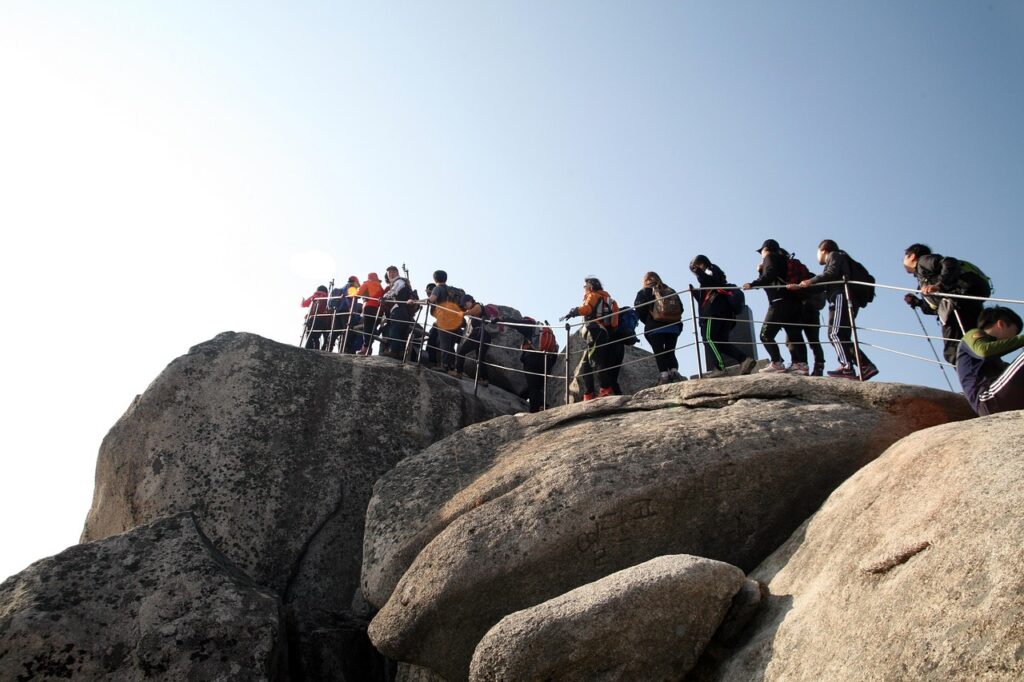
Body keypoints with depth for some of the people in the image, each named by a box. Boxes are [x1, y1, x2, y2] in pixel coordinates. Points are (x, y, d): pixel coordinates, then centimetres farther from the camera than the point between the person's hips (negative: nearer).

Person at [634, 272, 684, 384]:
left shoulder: (644, 292, 6)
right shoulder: (671, 291, 19)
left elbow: (639, 309, -5)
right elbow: (680, 308, 12)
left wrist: (647, 322, 6)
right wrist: (675, 323, 15)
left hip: (655, 327, -4)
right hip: (673, 326, 4)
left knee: (659, 352, -6)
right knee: (670, 352, 9)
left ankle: (663, 374, -19)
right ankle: (674, 371, -10)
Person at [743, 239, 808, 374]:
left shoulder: (770, 257, 6)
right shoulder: (784, 260, 31)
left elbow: (769, 275, -13)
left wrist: (752, 284, -13)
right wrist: (761, 270, 23)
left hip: (780, 302, -9)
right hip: (795, 302, 9)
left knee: (766, 334, -8)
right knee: (794, 336, 5)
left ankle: (776, 363, -16)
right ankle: (800, 363, -3)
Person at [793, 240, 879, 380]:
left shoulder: (834, 255, 9)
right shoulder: (840, 259, 36)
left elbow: (831, 273, -12)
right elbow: (822, 284, 32)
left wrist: (811, 281, -9)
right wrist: (800, 286, 29)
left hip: (842, 297, -9)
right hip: (847, 300, 9)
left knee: (835, 333, -16)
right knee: (842, 336, 5)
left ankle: (847, 367, -26)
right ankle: (866, 366, -4)